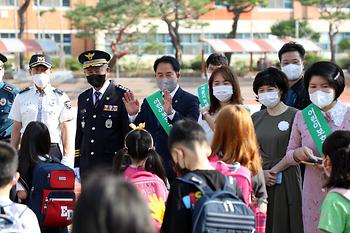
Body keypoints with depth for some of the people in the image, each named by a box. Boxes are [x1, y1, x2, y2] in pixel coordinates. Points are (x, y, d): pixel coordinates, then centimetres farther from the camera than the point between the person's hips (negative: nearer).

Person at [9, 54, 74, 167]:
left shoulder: (60, 97, 5)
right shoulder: (21, 97, 10)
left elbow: (66, 129, 2)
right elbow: (16, 129, 11)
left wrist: (66, 158, -5)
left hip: (53, 151, -1)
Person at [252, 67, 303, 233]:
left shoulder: (294, 115, -3)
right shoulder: (255, 118, 13)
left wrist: (274, 170, -7)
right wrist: (261, 173, -5)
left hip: (286, 181, -4)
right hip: (259, 180, 4)